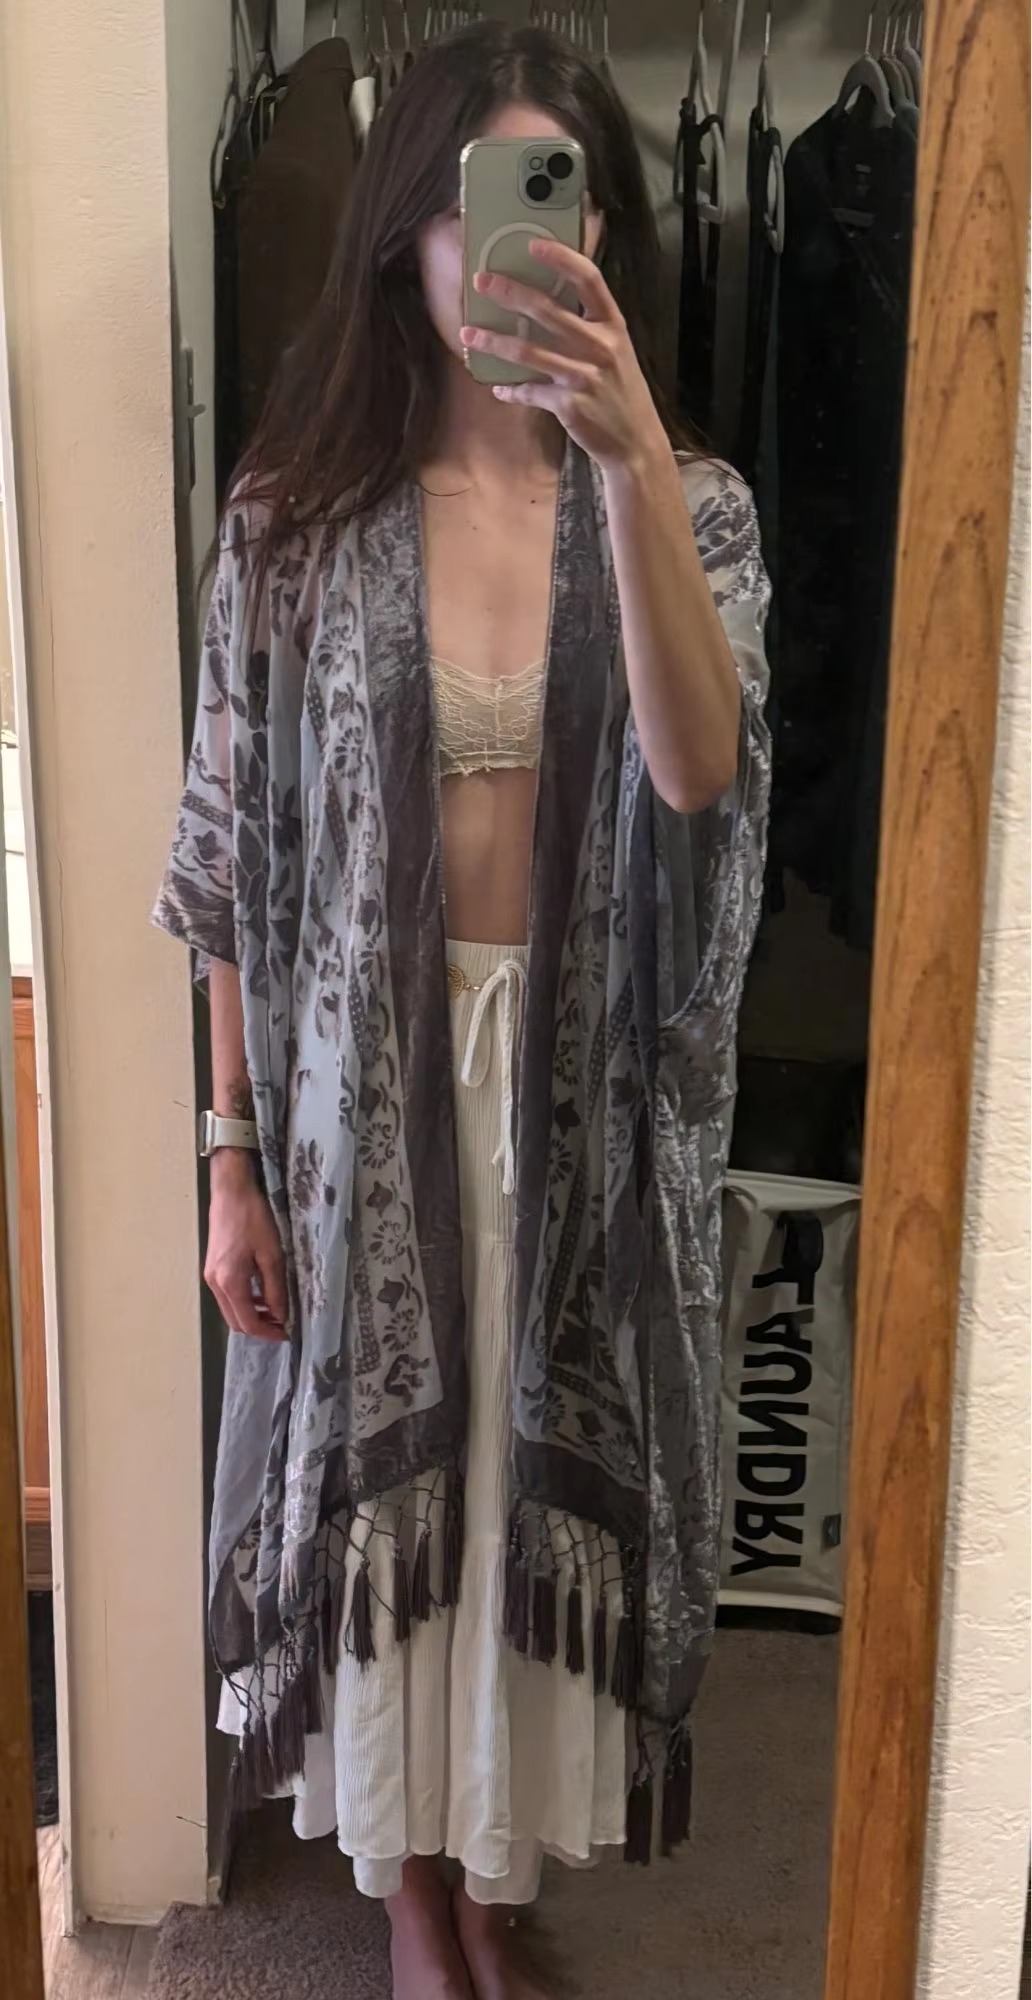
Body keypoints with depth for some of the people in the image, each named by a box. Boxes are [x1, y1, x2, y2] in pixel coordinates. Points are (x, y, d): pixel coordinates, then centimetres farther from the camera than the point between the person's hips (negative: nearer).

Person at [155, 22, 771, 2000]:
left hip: (587, 1088, 1)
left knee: (549, 1476, 15)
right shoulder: (295, 513, -4)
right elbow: (230, 863, -2)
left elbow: (700, 770, -22)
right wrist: (233, 1158, -3)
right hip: (365, 1079, 0)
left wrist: (628, 450, -33)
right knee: (377, 1474, 14)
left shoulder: (684, 503, -2)